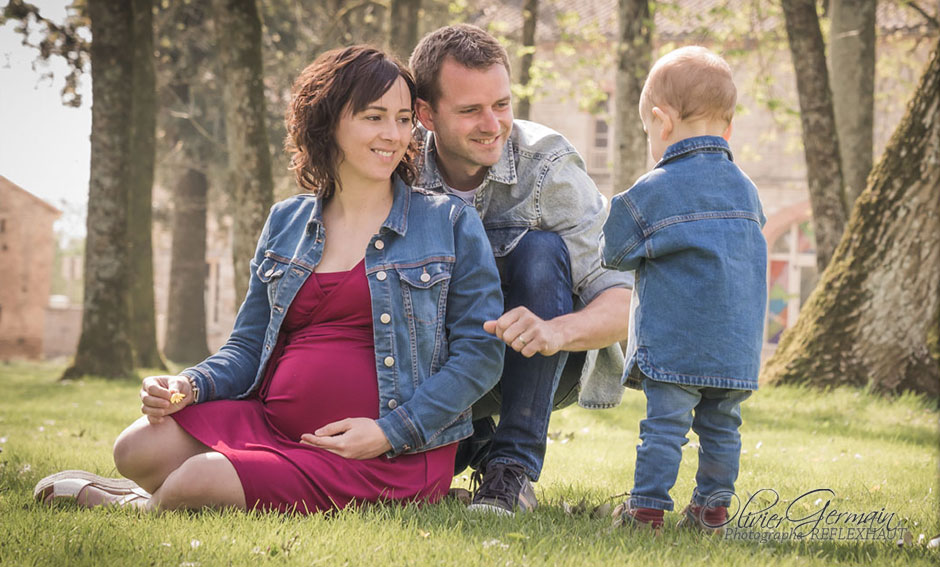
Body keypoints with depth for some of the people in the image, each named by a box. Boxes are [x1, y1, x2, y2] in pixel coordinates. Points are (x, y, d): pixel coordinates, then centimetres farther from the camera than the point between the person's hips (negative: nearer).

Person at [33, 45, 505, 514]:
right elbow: (248, 346, 17)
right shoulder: (285, 223, 14)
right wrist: (189, 386, -5)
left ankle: (150, 506, 10)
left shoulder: (449, 224, 2)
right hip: (272, 421, 4)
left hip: (392, 457, -4)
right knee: (139, 449, -20)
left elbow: (480, 352, -3)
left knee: (200, 482, -23)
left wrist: (390, 433, -15)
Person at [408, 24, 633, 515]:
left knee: (541, 250, -31)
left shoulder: (547, 166, -22)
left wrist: (555, 330, -48)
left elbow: (625, 302, -27)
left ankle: (514, 468, -25)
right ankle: (475, 441, 9)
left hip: (541, 365, -2)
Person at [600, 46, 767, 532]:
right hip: (737, 347, 5)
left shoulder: (651, 191, -8)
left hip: (673, 342, -5)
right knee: (720, 426, 13)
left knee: (664, 424, -1)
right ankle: (713, 506, 18)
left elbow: (614, 254, 0)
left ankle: (647, 507, 2)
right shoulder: (745, 190, 9)